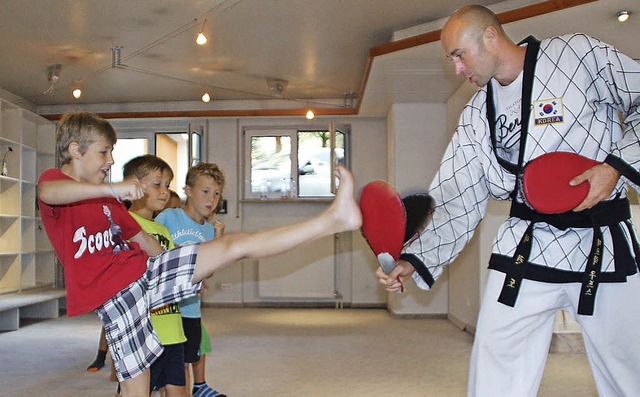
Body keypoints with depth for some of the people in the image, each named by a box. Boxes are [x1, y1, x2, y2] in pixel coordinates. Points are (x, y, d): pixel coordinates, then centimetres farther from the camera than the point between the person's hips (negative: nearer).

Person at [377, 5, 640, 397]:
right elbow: (456, 203, 5)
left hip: (606, 246, -3)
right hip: (525, 248, 3)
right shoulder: (476, 117, 7)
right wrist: (413, 261, -6)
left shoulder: (577, 53, -4)